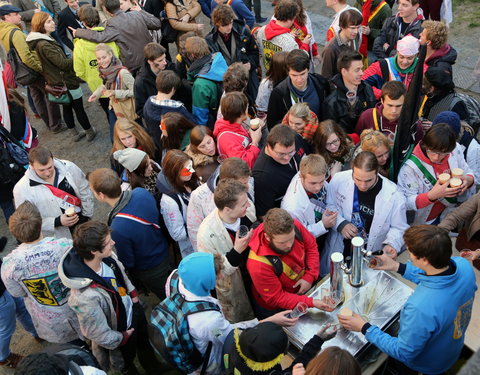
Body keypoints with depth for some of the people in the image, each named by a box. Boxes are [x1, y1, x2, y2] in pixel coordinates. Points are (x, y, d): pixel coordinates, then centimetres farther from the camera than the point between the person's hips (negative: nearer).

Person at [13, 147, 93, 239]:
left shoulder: (68, 167, -15)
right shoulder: (22, 189, -22)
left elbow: (85, 192, -3)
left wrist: (87, 216, -2)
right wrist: (57, 222, -27)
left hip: (83, 225, 3)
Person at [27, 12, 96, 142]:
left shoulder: (43, 40, 4)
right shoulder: (45, 45, -28)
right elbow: (63, 64, -25)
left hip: (57, 83, 10)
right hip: (67, 83, -10)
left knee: (67, 108, 20)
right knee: (79, 109, 7)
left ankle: (75, 134, 33)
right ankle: (90, 132, 23)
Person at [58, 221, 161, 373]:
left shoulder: (107, 257, -25)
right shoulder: (85, 295, -45)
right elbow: (97, 333, -29)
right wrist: (122, 338, -13)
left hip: (133, 310, 6)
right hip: (122, 330, -6)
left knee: (146, 345, 34)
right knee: (128, 358, 28)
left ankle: (153, 368, 64)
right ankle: (129, 369, 61)